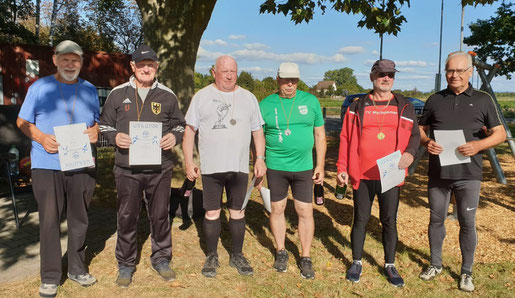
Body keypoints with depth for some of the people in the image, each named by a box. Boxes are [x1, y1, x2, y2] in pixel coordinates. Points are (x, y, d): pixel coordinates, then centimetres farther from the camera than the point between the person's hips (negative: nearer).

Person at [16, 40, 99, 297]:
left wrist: (95, 131, -5)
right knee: (49, 221, 1)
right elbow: (22, 121, 5)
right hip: (47, 165, -3)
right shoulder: (40, 87, 2)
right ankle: (50, 277, 15)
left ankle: (77, 269, 27)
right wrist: (41, 138, -13)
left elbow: (96, 121, 18)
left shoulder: (89, 90, 11)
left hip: (81, 165, 3)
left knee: (79, 220, 12)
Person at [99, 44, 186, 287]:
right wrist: (115, 137, -9)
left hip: (160, 169, 1)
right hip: (127, 169, 0)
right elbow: (104, 125, 12)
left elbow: (180, 125, 15)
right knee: (127, 217, 7)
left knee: (160, 215, 11)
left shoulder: (167, 96, 7)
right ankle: (125, 265, 24)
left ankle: (161, 259, 30)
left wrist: (174, 136, -7)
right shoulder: (118, 94, 6)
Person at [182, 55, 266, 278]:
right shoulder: (202, 96, 3)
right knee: (212, 212, 6)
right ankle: (212, 256, 22)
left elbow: (257, 131, 11)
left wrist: (260, 158, 0)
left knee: (238, 212, 9)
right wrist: (188, 161, -5)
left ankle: (237, 255, 24)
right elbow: (189, 130, 2)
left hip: (239, 167, 2)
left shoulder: (248, 98, 9)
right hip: (210, 167, -1)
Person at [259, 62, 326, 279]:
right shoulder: (265, 105, 0)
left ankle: (306, 258, 18)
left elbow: (320, 135, 6)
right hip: (275, 167, 0)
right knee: (277, 209, 10)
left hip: (303, 167, 0)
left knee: (305, 212, 3)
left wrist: (320, 165, 2)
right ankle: (281, 252, 29)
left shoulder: (311, 101, 3)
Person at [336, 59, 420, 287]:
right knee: (360, 219, 9)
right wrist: (342, 168, -1)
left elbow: (415, 134, 8)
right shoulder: (358, 107, 4)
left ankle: (390, 265, 25)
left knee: (389, 221, 9)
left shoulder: (404, 107, 6)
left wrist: (410, 152, -14)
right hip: (362, 175, -1)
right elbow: (346, 138, 4)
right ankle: (356, 263, 25)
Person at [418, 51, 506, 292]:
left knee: (467, 222, 5)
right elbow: (420, 129, 12)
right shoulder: (434, 100, 7)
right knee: (436, 219, 11)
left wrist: (479, 145, -16)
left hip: (468, 174, -1)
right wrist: (426, 142, -11)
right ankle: (435, 264, 28)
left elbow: (500, 133, 4)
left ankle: (466, 272, 21)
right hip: (437, 173, 2)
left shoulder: (483, 100, 4)